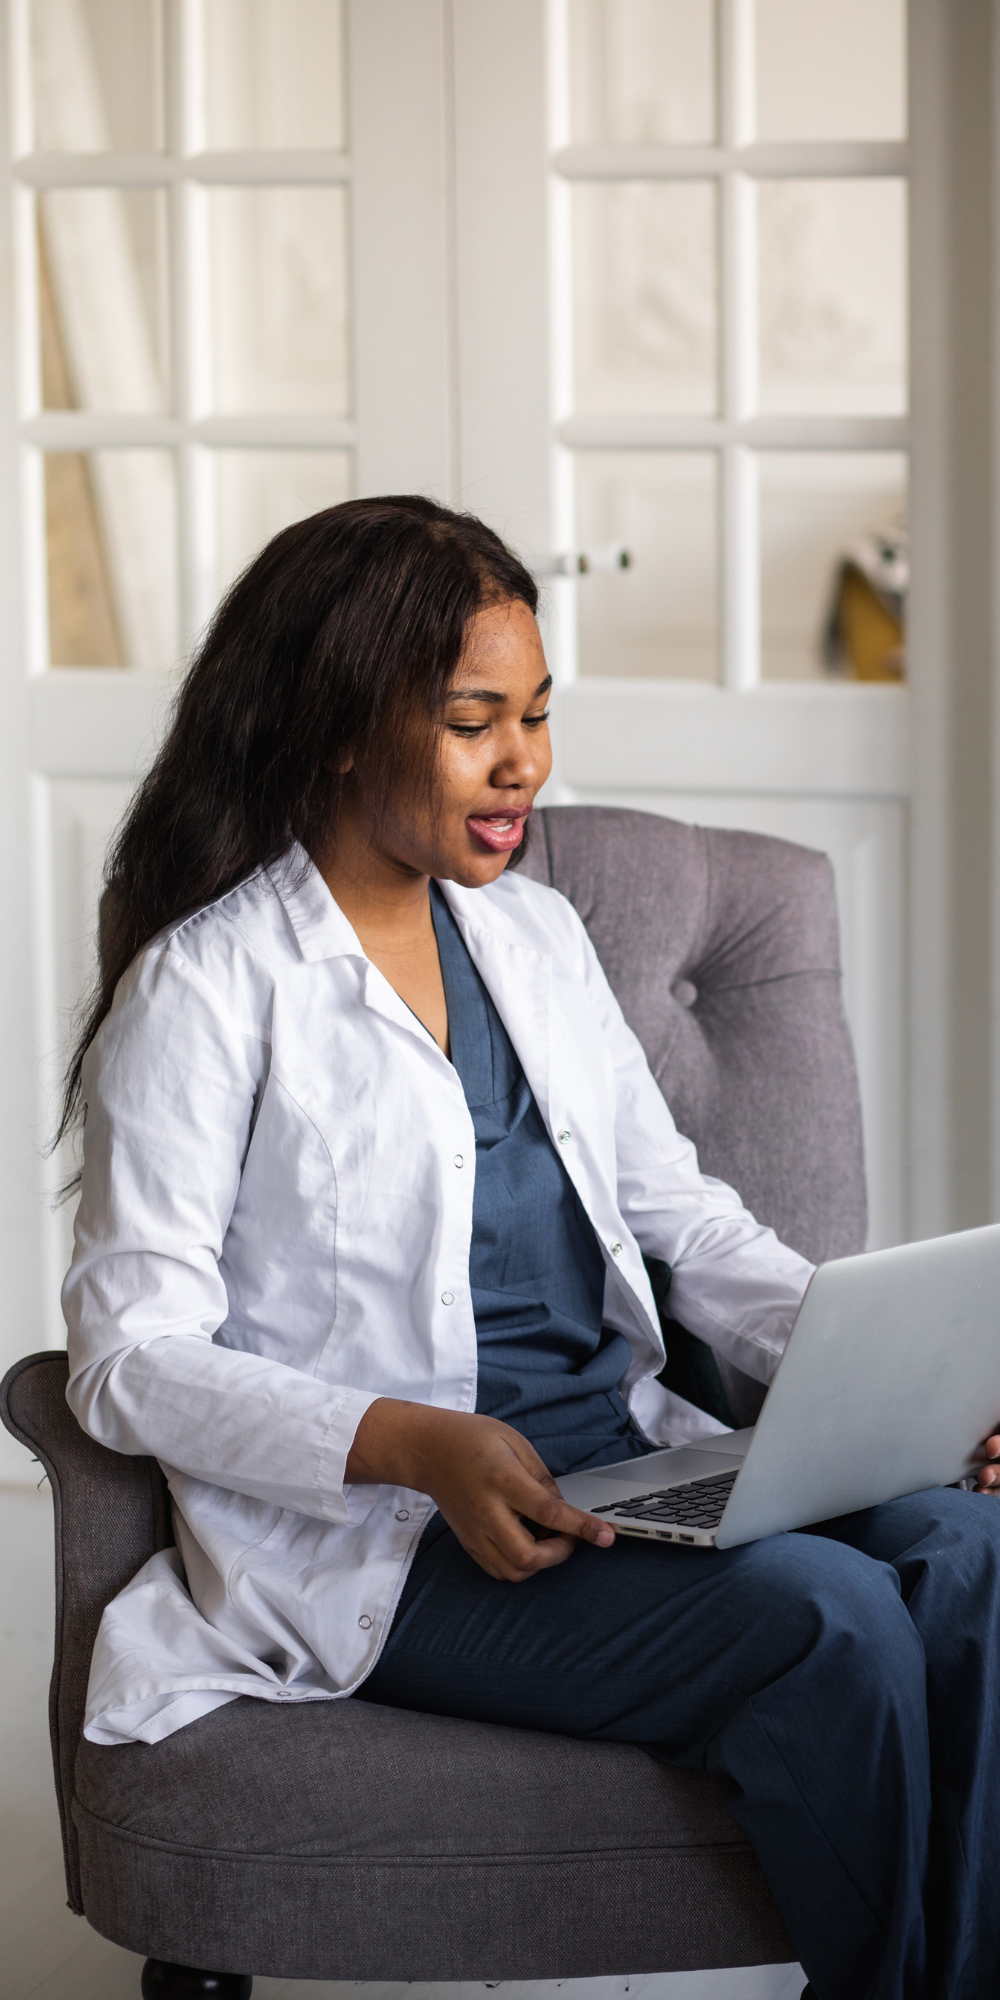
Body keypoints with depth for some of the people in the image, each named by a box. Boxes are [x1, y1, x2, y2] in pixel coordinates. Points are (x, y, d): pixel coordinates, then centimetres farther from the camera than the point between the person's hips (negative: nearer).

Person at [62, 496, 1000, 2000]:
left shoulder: (536, 934, 16)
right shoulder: (206, 990, -5)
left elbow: (681, 1217, 18)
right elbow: (131, 1353, -9)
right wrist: (414, 1446, -24)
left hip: (625, 1466, 6)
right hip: (377, 1538, -6)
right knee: (825, 1623, -28)